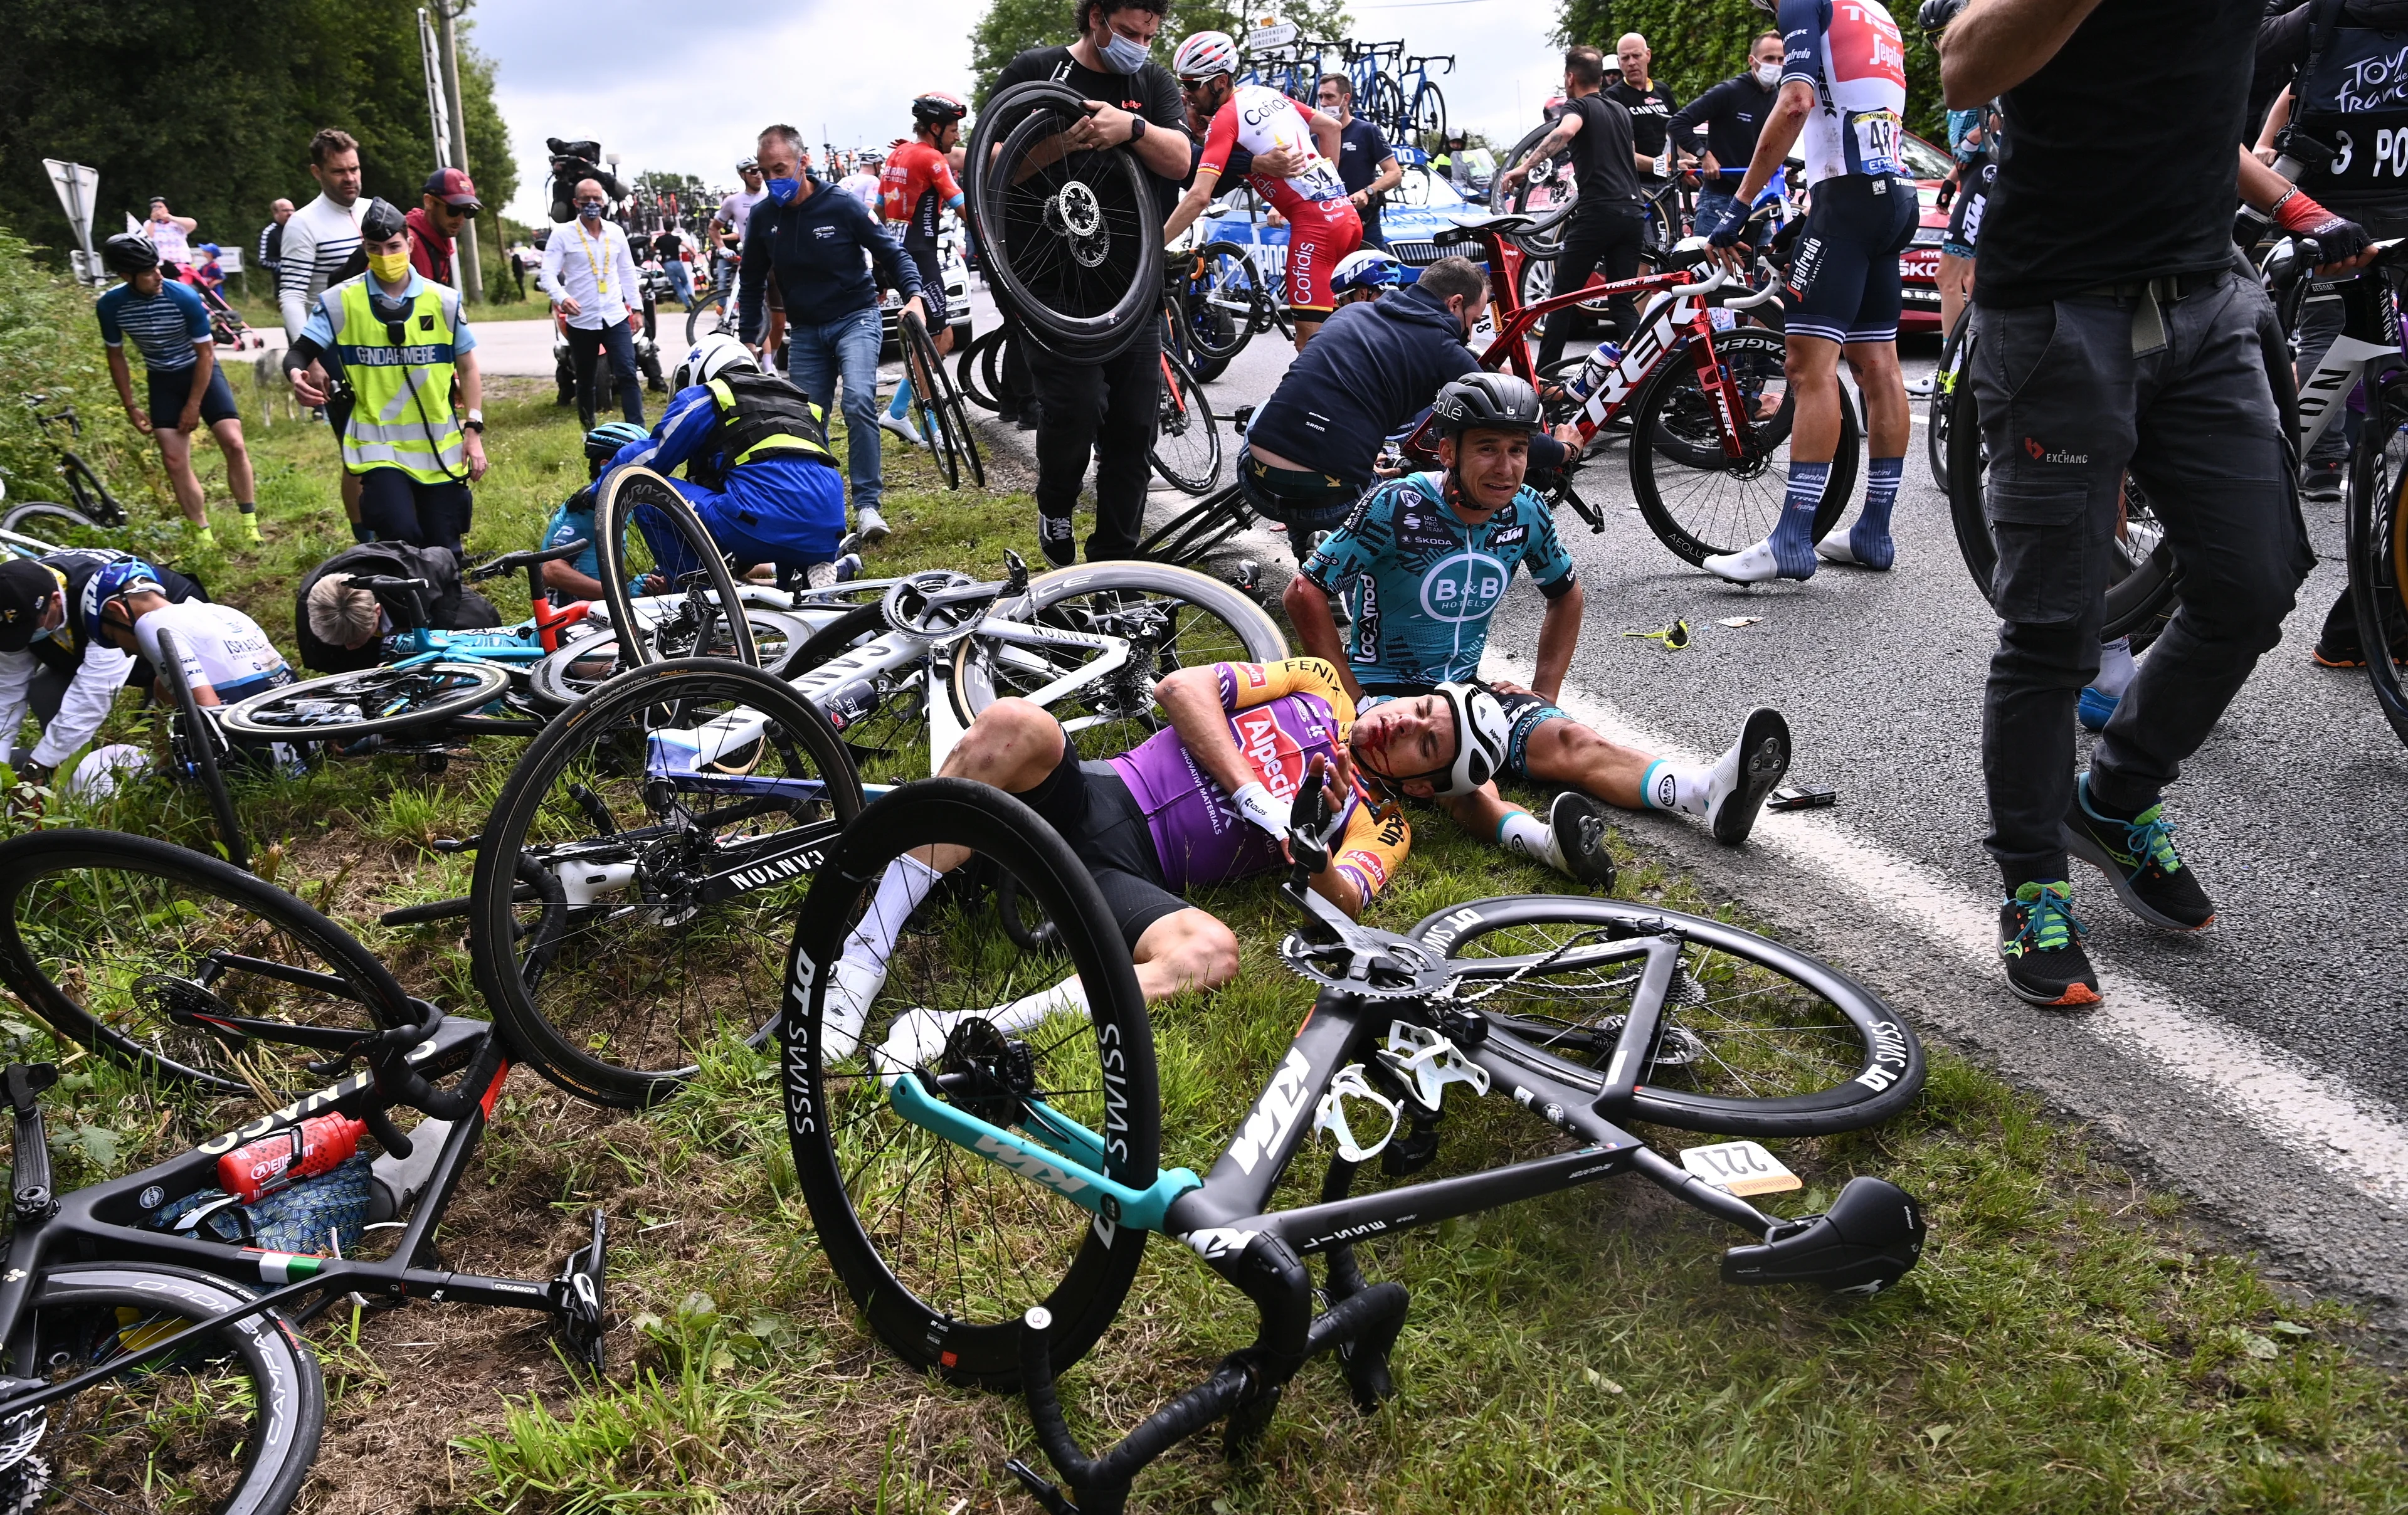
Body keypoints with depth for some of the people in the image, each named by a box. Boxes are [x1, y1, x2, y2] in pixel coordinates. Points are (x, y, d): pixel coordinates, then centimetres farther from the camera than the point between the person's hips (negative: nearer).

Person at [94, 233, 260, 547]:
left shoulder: (185, 298, -23)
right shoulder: (110, 306, -15)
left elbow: (206, 353, -13)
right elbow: (116, 355, 2)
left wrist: (193, 406, -11)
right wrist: (130, 407, 1)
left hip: (200, 372, -2)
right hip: (163, 380, 2)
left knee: (234, 444, -16)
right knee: (175, 461, -5)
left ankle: (251, 527, -3)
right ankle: (204, 537, 3)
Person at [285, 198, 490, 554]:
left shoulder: (444, 301, 3)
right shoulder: (340, 301, -2)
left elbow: (467, 368, 9)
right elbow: (300, 352, -3)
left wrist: (474, 431, 3)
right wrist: (298, 375, -27)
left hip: (440, 449, 2)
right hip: (379, 448, -2)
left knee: (445, 554, 4)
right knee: (403, 538, -22)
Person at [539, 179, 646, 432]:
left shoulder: (616, 232, 8)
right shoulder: (562, 234, -4)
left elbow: (627, 271, 16)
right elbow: (548, 274, -11)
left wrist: (636, 305, 12)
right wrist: (562, 297, -30)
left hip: (615, 317, 2)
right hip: (581, 320, -2)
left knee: (628, 375, -9)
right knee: (585, 381, 10)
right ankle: (590, 432, 24)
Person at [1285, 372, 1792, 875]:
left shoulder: (1526, 514, 0)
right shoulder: (1397, 507, -16)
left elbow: (1565, 594, 20)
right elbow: (1305, 593, -16)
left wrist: (1544, 692, 8)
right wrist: (1355, 699, -18)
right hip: (1388, 692, -4)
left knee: (1567, 740, -23)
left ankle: (1711, 791, -47)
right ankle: (1545, 840, -66)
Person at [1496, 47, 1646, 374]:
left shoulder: (1579, 106, 1)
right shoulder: (1621, 112, 24)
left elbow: (1566, 131, -24)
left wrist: (1524, 167, -27)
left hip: (1597, 212, -7)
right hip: (1633, 212, 7)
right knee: (1623, 303, 7)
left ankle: (1544, 375, 3)